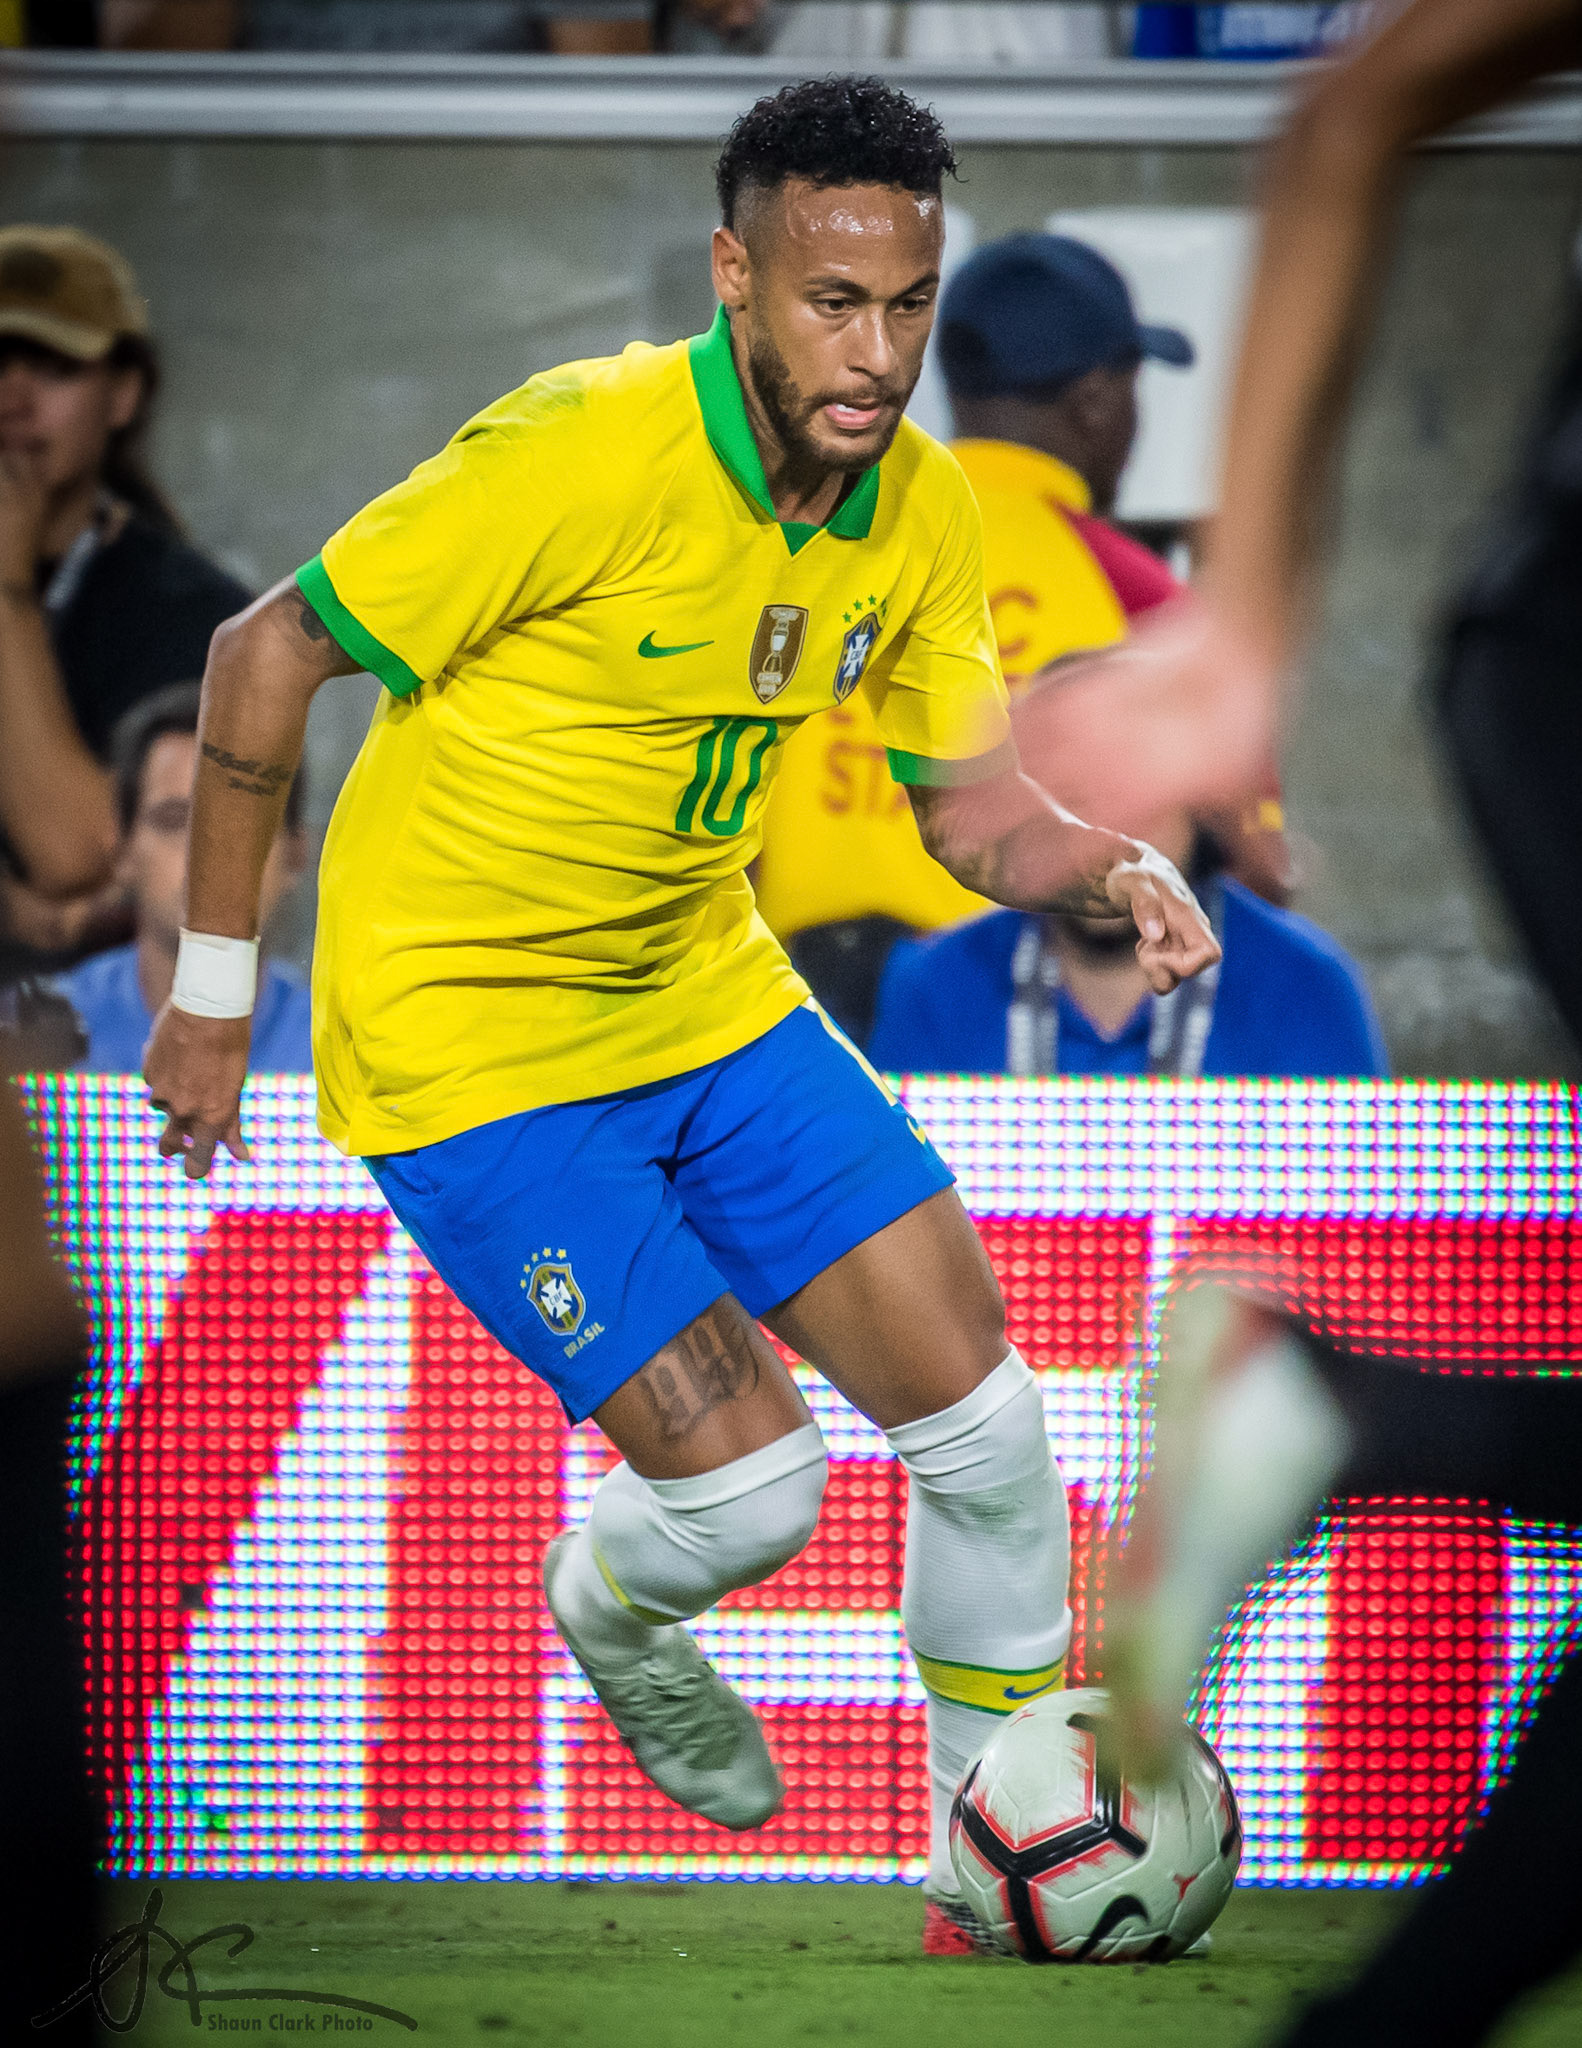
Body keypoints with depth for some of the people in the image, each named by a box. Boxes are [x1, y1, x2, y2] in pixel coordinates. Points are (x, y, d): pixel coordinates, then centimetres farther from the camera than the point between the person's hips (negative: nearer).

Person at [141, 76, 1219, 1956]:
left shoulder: (920, 508, -6)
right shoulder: (581, 455, -26)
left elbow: (966, 799, 6)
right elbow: (265, 656, -16)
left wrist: (1110, 870, -18)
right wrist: (212, 991, -11)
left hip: (705, 997, 7)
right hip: (459, 1045, -6)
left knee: (987, 1431, -2)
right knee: (748, 1485, -14)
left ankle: (993, 1886, 18)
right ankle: (610, 1610, 24)